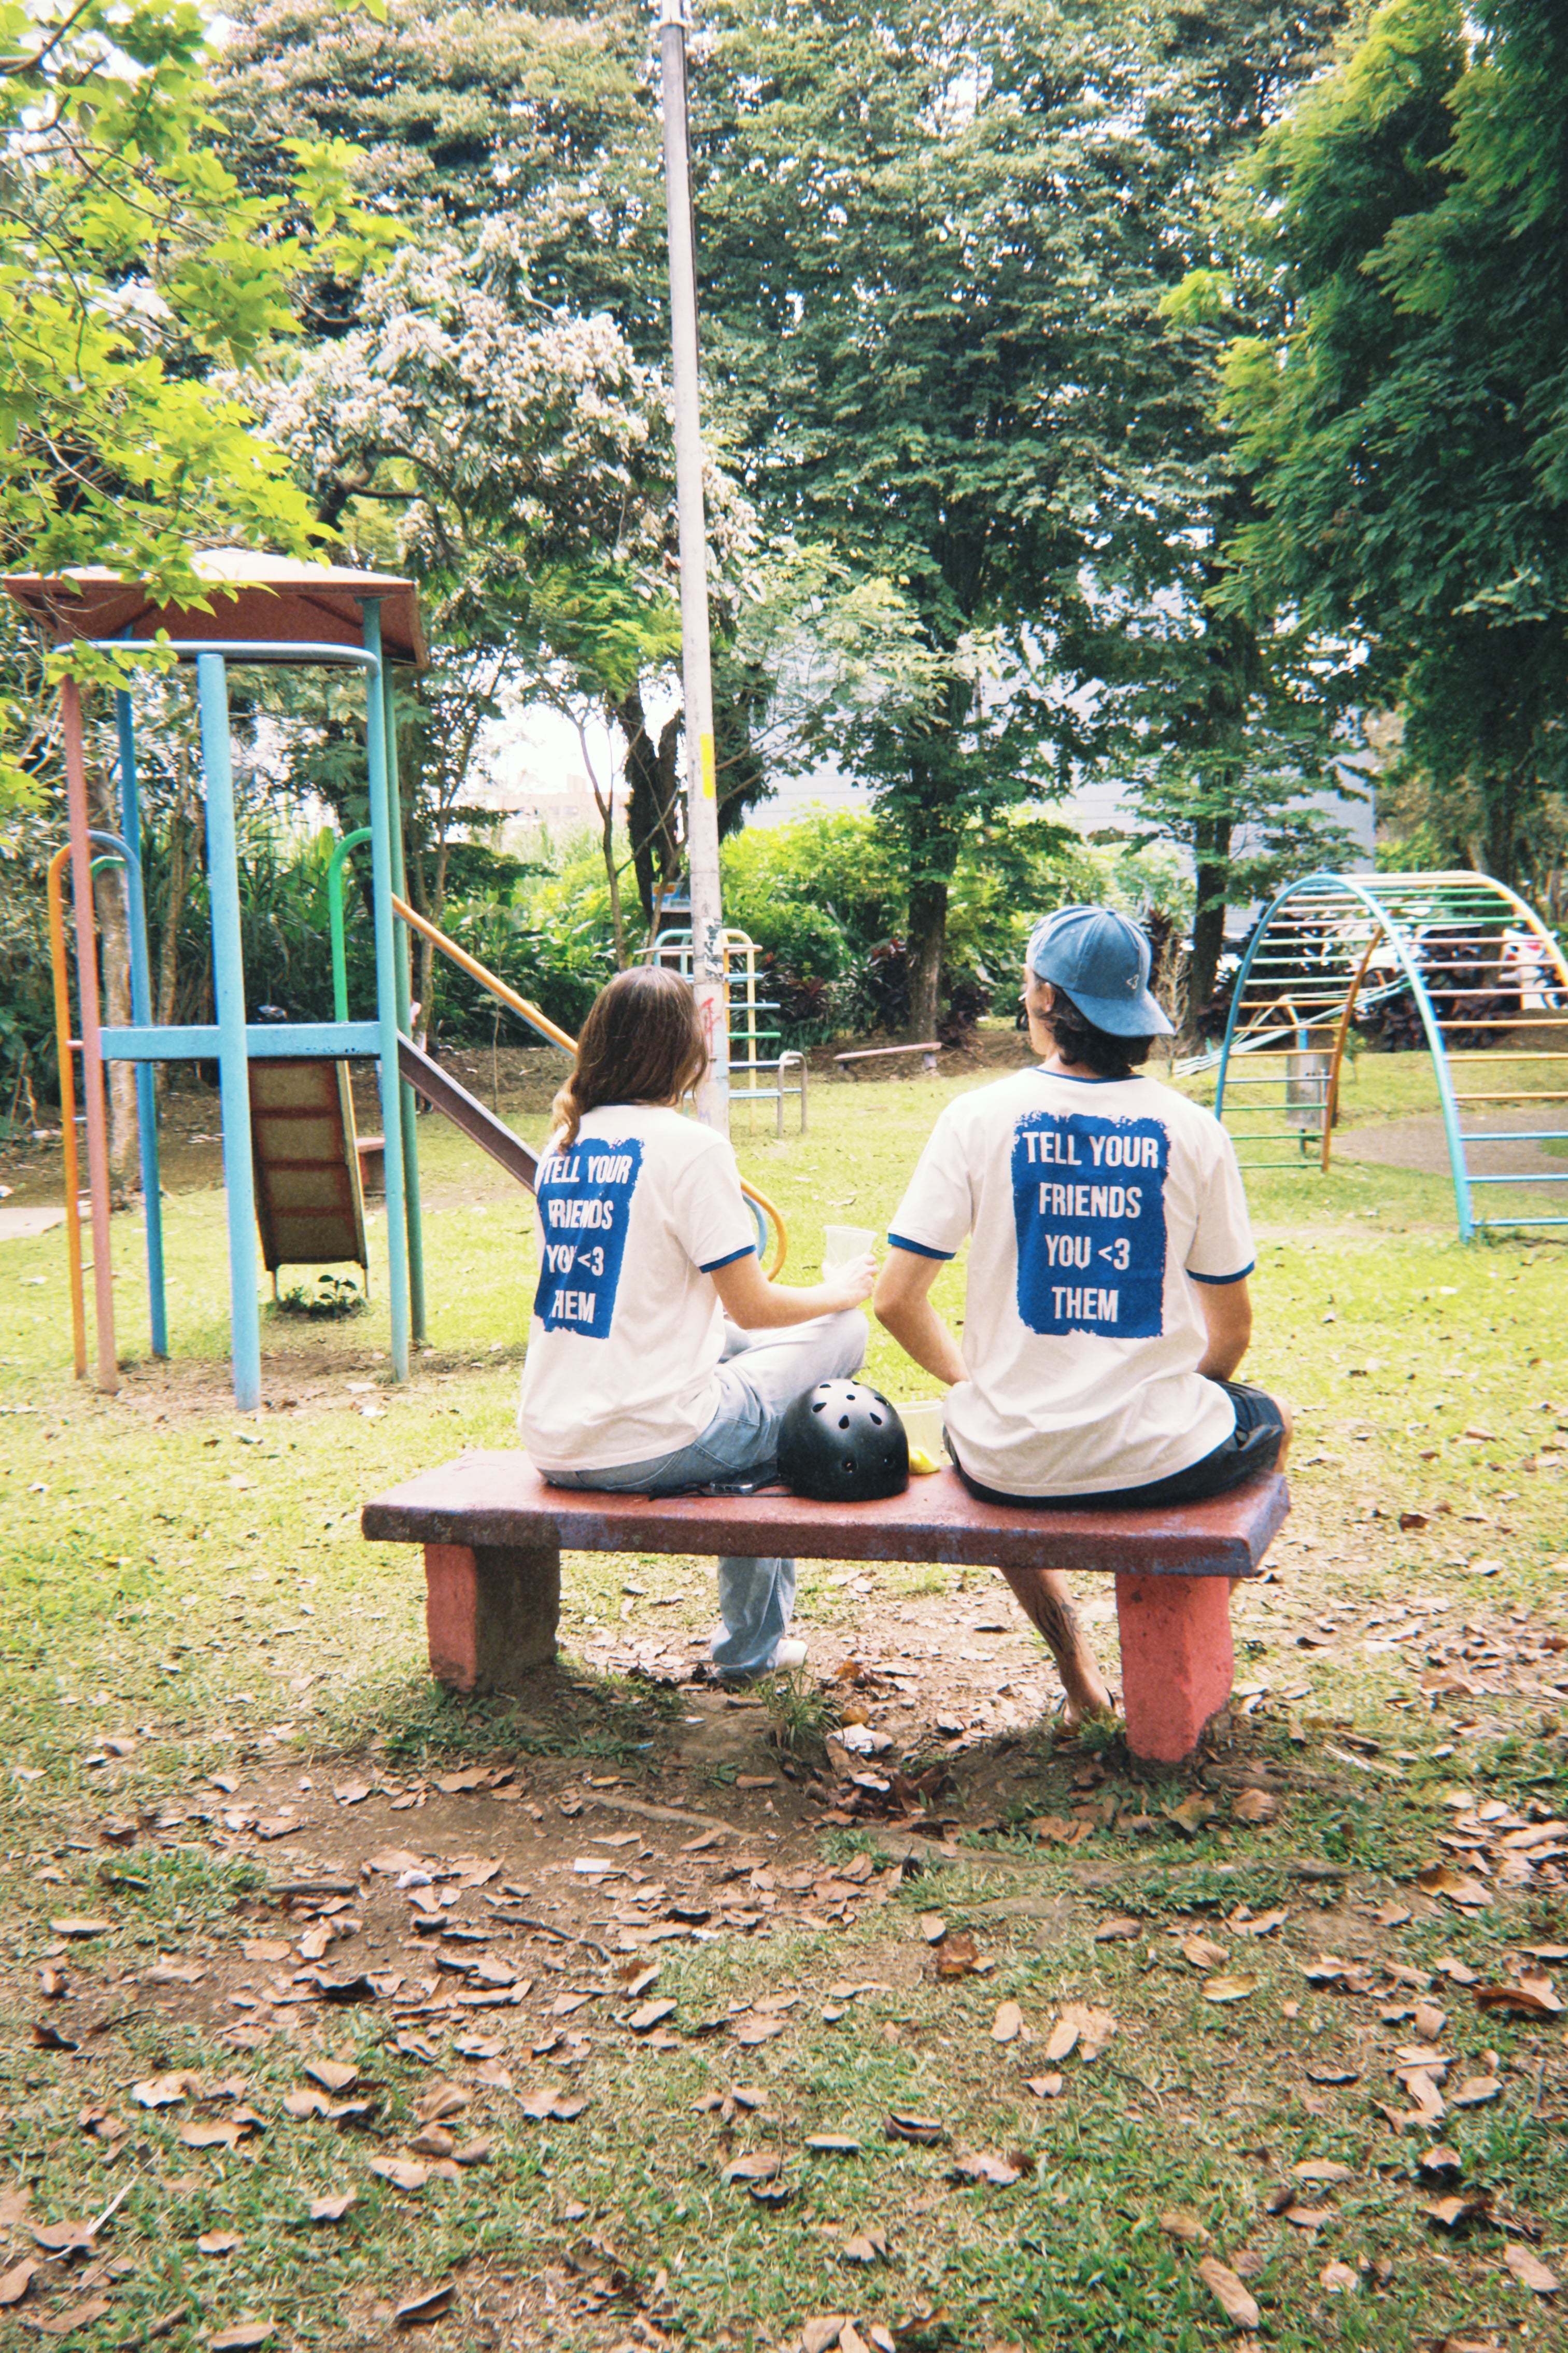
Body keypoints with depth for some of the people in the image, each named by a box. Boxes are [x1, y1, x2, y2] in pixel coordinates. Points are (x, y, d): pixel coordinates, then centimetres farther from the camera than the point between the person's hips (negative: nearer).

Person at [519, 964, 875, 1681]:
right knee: (840, 1331, 11)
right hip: (650, 1450, -7)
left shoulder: (561, 1145, 8)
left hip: (553, 1450, 7)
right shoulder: (690, 1147, -12)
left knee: (734, 1343, 28)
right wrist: (840, 1290, 9)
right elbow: (753, 1307, -8)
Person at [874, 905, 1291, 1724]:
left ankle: (1075, 1665, 30)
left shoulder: (979, 1116, -8)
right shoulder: (1192, 1131, -5)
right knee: (1268, 1423, 34)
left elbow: (896, 1301, -8)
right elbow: (1231, 1331, 1)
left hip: (1012, 1463, 0)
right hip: (1161, 1463, 0)